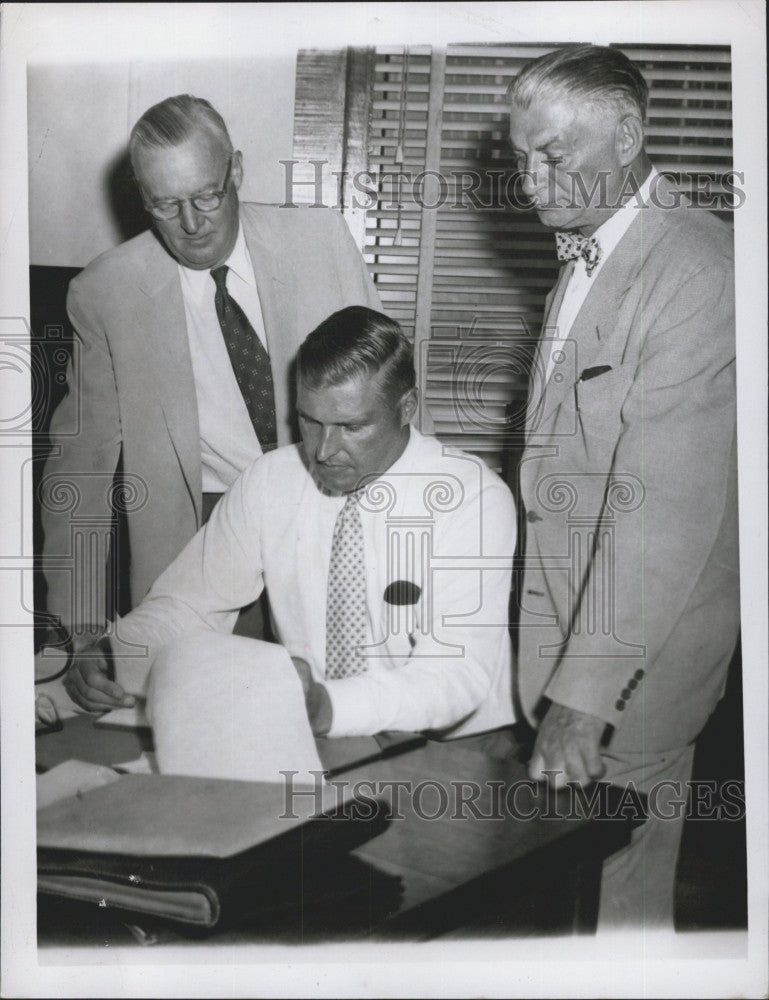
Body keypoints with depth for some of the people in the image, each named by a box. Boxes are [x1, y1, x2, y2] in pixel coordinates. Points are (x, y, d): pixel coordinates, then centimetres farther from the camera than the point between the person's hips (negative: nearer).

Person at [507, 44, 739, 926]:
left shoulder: (696, 274, -19)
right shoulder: (585, 259, 12)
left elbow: (664, 506, -25)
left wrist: (583, 696, -25)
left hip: (640, 653, -8)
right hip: (561, 621, 8)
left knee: (616, 881, 6)